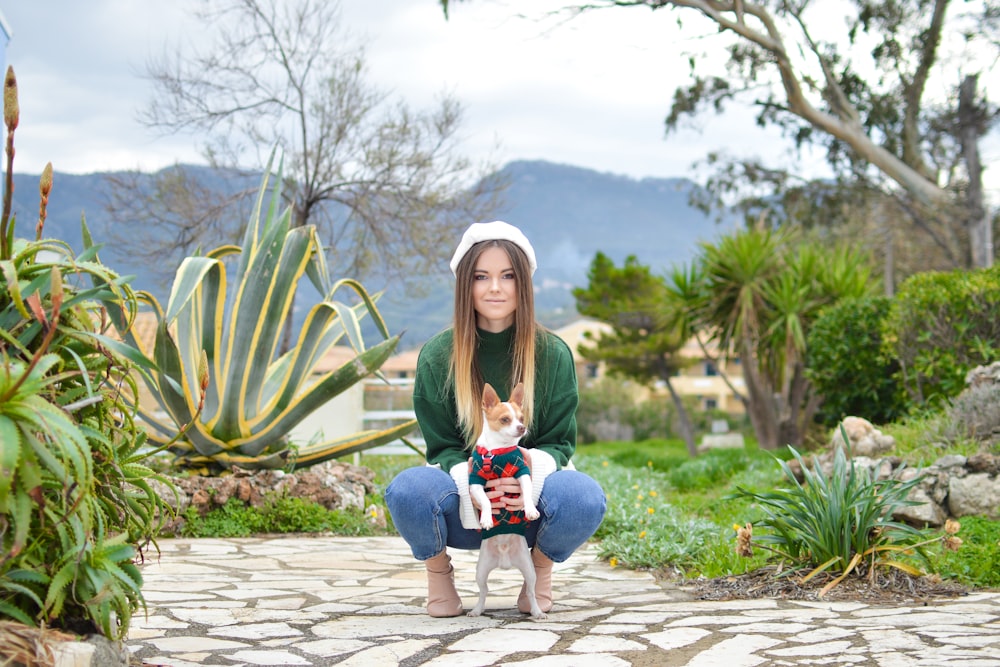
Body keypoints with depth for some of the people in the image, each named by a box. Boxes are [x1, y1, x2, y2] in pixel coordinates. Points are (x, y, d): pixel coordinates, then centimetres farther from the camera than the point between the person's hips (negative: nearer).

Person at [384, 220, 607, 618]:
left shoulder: (553, 354, -3)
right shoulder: (437, 357, -3)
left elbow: (560, 441, -1)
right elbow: (441, 447, -2)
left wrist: (534, 470, -26)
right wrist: (468, 481, -26)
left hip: (530, 503, 0)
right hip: (463, 508, 0)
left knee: (585, 498, -33)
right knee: (407, 490, -33)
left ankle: (541, 570, 3)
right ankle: (438, 571, 1)